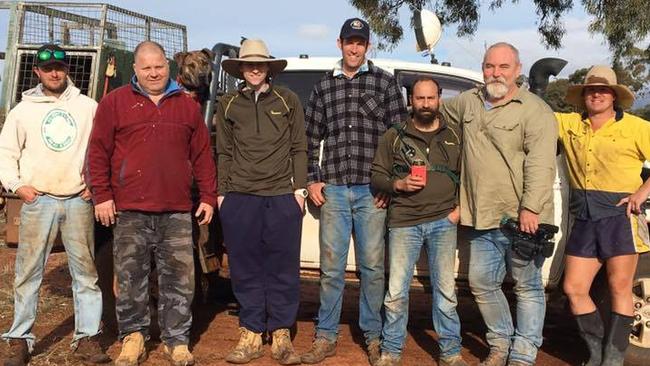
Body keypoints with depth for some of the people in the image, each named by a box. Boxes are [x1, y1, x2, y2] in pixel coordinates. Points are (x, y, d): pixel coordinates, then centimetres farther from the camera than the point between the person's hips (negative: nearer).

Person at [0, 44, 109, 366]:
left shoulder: (87, 107, 7)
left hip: (78, 200, 0)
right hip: (38, 200, 0)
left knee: (86, 270, 4)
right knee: (28, 272, 2)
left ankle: (87, 337, 13)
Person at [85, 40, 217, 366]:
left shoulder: (187, 105, 13)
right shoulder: (114, 102, 6)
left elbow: (202, 155, 13)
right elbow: (98, 152, 3)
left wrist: (208, 197, 9)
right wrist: (102, 196, -3)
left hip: (177, 212, 2)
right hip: (130, 211, -1)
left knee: (179, 279, 4)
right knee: (130, 279, 6)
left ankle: (176, 340, 17)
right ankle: (133, 337, 22)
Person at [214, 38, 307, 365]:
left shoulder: (287, 100, 8)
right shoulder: (228, 104, 11)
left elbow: (299, 149, 7)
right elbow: (223, 153, 12)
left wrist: (299, 188, 0)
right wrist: (221, 192, 6)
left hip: (282, 197, -1)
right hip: (239, 197, 1)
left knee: (283, 267, 2)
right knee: (245, 268, 5)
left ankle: (281, 335, 12)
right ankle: (251, 335, 14)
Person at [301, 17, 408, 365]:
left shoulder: (384, 82, 4)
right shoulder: (323, 86, 11)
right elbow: (310, 137, 13)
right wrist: (312, 179, 5)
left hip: (372, 192, -1)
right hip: (333, 190, 2)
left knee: (372, 267, 5)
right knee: (330, 267, 6)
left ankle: (373, 337, 18)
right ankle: (326, 336, 17)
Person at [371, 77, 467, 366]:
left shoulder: (455, 136, 12)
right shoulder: (393, 137, 10)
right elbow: (377, 177, 10)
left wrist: (460, 207, 2)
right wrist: (398, 184, -9)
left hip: (443, 222, 1)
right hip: (403, 222, 0)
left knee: (445, 288, 1)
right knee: (396, 291, -2)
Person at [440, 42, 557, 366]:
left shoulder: (535, 110, -8)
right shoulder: (468, 102, 11)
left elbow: (540, 165, -17)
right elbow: (439, 110, 34)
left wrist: (530, 209, -23)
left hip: (521, 218, -6)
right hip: (481, 218, 6)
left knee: (527, 287, 4)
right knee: (482, 284, 13)